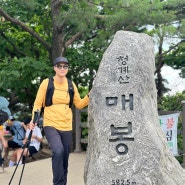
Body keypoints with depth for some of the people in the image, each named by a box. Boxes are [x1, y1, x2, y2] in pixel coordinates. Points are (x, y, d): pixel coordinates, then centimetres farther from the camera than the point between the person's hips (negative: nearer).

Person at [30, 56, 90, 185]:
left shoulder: (71, 85, 5)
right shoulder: (46, 83, -4)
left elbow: (79, 104, 12)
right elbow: (38, 103, 0)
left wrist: (89, 96, -4)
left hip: (66, 127, 4)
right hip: (51, 125, -4)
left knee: (64, 159, 10)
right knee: (58, 152, -28)